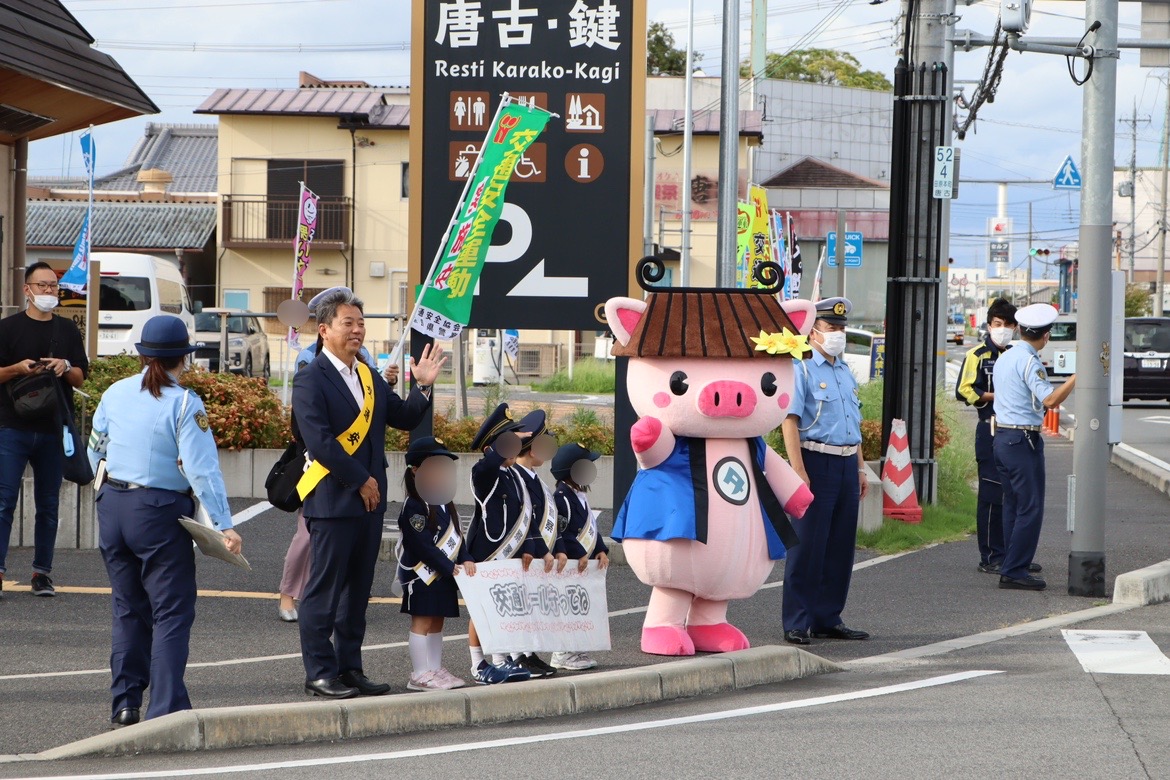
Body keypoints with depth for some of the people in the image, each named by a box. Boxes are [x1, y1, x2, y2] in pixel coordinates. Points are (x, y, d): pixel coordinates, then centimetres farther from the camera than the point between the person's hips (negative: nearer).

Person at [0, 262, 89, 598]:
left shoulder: (68, 330, 12)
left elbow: (81, 378, 12)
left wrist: (65, 368, -9)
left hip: (53, 430, 3)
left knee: (48, 504, 5)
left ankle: (42, 571, 10)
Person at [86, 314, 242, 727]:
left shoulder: (115, 394, 5)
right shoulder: (183, 404, -12)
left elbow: (95, 451, 16)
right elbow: (202, 469, -18)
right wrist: (224, 525, -18)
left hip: (112, 506, 6)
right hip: (160, 513, -6)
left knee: (128, 609, 16)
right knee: (171, 613, -1)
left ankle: (125, 704, 19)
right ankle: (166, 708, -8)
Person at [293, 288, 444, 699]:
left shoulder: (369, 377, 17)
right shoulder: (311, 380, -8)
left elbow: (404, 419, 20)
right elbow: (320, 442, -16)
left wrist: (423, 387, 4)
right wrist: (360, 481, -15)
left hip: (369, 500, 8)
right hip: (332, 500, -8)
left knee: (358, 590, 11)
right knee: (324, 590, -3)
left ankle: (349, 668, 18)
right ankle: (319, 673, 2)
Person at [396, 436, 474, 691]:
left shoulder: (445, 505, 15)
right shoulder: (414, 507, -14)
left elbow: (455, 536, 15)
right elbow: (422, 545, -19)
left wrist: (465, 560, -3)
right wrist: (449, 567, -20)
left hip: (444, 575, 9)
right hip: (422, 574, -9)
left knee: (436, 622, 12)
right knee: (422, 622, -6)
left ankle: (435, 670, 19)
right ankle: (420, 675, -4)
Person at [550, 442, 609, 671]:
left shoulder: (580, 497, 16)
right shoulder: (562, 498, -16)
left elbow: (591, 527, 20)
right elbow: (560, 534, -22)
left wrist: (601, 551, 6)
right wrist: (579, 555, -22)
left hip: (585, 564, 10)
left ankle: (575, 652, 19)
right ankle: (563, 654, -4)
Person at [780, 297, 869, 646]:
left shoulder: (846, 372, 17)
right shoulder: (801, 370, -6)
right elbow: (789, 421, -14)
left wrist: (860, 467, 19)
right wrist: (799, 472, -20)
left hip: (846, 465, 8)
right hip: (816, 461, -8)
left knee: (841, 547, 9)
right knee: (807, 547, -5)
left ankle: (828, 619, 17)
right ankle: (797, 623, -1)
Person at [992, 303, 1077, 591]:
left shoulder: (1004, 358, 13)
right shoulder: (1030, 362, -15)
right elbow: (1050, 399, -25)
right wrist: (1078, 376, -21)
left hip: (1001, 436, 10)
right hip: (1023, 439, -9)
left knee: (1013, 505, 13)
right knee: (1030, 508, -7)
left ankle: (1011, 568, 15)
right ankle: (1014, 571, -9)